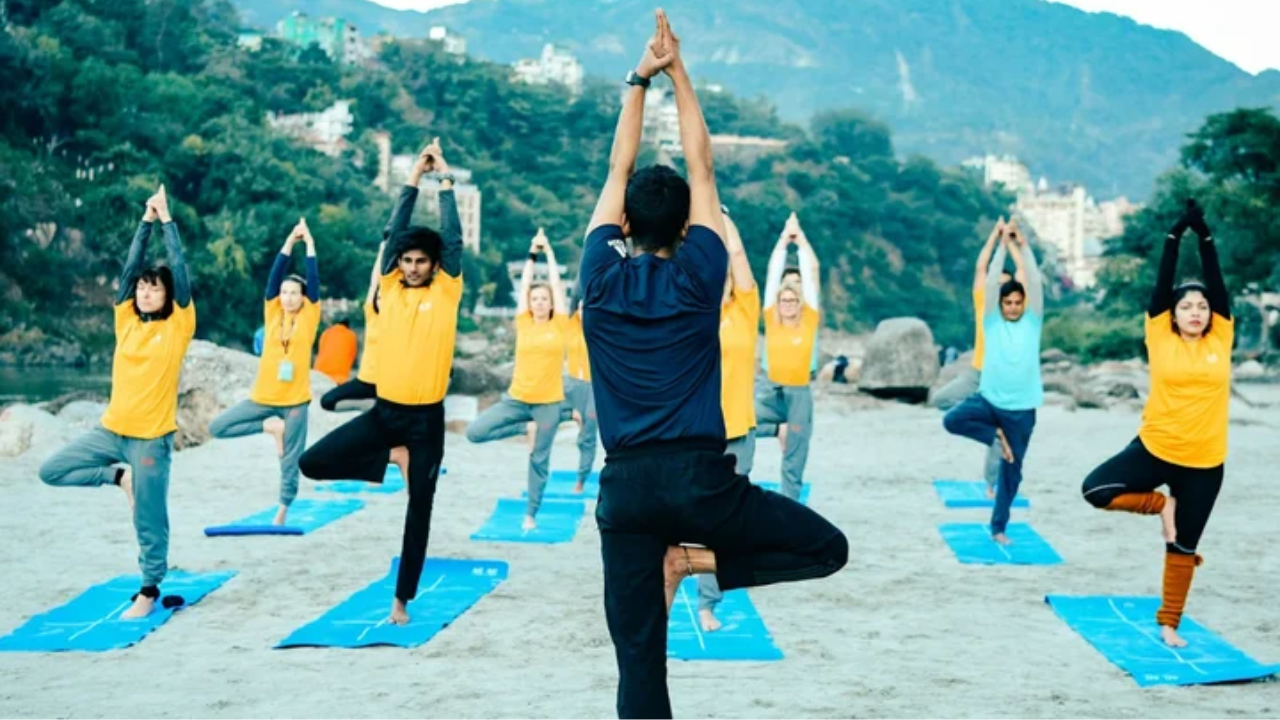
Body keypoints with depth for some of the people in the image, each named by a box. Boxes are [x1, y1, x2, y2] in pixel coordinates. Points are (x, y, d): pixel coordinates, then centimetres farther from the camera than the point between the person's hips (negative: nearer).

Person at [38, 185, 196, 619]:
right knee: (51, 471, -2)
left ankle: (149, 592, 17)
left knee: (148, 521, 1)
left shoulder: (178, 326, -4)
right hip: (112, 430, 5)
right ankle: (119, 477, 15)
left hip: (152, 437, -5)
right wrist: (147, 220, 4)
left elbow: (180, 270, -9)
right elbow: (130, 267, 4)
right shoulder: (126, 320, 6)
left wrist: (167, 220, -5)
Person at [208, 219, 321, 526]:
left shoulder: (309, 316, 0)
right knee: (217, 427, -6)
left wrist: (310, 244, -9)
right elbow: (274, 276, -2)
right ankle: (271, 427, 5)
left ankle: (283, 509, 17)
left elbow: (314, 281, -8)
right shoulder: (272, 313, 4)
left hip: (295, 400, -3)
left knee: (290, 460, 3)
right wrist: (289, 242, -8)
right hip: (263, 397, 3)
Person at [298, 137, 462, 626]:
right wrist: (413, 179, 2)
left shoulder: (446, 292, -2)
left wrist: (445, 182, -4)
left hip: (426, 416, -3)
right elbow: (392, 233, 2)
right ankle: (394, 458, 12)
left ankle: (402, 600, 13)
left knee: (419, 510, 2)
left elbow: (453, 239, -8)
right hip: (383, 410, 3)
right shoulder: (390, 288, 4)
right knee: (312, 462, -7)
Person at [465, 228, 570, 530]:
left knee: (539, 461, 4)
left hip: (547, 403, -2)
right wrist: (532, 254, 6)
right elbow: (524, 285, 5)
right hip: (517, 398, 2)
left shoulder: (559, 326, 0)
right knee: (474, 432, -12)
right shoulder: (523, 324, 4)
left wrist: (549, 252, 6)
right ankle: (525, 429, 5)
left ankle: (531, 514, 17)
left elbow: (556, 284, 0)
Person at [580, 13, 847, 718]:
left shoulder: (601, 279, 5)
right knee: (828, 547, 12)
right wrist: (677, 72, 16)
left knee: (639, 662, 4)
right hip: (698, 477, -3)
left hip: (624, 486, 3)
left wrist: (639, 80, 21)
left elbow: (618, 172, 16)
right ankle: (700, 561, -5)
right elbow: (701, 167, 10)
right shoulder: (698, 276, 2)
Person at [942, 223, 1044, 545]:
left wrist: (1024, 247, -7)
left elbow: (1036, 282, -6)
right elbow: (991, 283, -6)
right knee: (952, 420, -26)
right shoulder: (993, 322, 3)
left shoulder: (1032, 323, 3)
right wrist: (1003, 246, -7)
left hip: (1020, 409, 0)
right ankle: (995, 435, -4)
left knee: (1011, 470, 5)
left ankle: (999, 527, 18)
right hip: (989, 399, 0)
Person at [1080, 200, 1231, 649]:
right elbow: (1162, 286, -5)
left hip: (1203, 463, 1)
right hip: (1154, 450, -1)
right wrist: (1175, 236, -7)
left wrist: (1205, 237, -6)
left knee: (1183, 547, 7)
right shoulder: (1162, 339, -2)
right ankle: (1160, 505, 7)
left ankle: (1168, 624, 21)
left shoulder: (1220, 340, 2)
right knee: (1096, 489, -17)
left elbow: (1217, 284, -1)